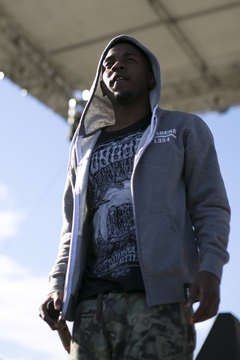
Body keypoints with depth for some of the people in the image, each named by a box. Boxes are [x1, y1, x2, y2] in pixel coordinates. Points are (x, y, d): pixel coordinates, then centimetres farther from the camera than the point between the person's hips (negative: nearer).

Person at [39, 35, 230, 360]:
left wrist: (210, 268, -11)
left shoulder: (184, 129, 17)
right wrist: (58, 286, 8)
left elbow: (210, 207, 7)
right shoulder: (85, 148, 27)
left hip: (157, 297, -4)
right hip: (91, 304, 4)